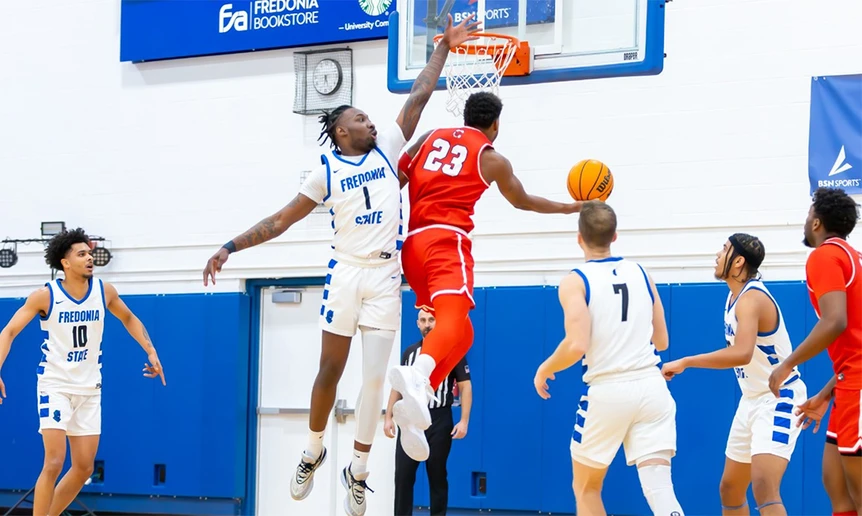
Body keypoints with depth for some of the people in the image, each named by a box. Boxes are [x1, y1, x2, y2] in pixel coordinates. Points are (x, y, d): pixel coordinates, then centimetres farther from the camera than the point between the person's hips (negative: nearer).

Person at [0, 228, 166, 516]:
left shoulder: (104, 291, -2)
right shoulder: (45, 296, -13)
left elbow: (129, 319, 17)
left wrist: (150, 351, 6)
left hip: (89, 387, 5)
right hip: (55, 384, -4)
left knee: (84, 468, 4)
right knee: (54, 463, -16)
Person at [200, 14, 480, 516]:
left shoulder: (387, 149, 8)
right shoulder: (326, 172, 3)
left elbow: (419, 97, 9)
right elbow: (280, 221, 5)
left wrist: (445, 47, 8)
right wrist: (230, 247, -2)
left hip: (387, 277, 1)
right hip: (346, 273, -1)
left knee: (375, 377, -1)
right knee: (330, 370, 3)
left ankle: (358, 472, 9)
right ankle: (313, 453, 24)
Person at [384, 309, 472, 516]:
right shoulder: (409, 352, 11)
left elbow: (465, 387, -3)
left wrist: (464, 421, -12)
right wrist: (388, 417, 9)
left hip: (439, 420, -3)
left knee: (437, 476, 4)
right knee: (403, 475, -1)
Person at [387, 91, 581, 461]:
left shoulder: (431, 137, 20)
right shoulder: (492, 159, 11)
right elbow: (523, 202, 27)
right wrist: (570, 208, 41)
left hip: (413, 242, 6)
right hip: (446, 240, -6)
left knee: (460, 331, 17)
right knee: (453, 320, -26)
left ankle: (414, 406, 4)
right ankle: (418, 374, -59)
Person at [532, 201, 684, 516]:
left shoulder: (575, 281, -5)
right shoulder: (640, 273, 10)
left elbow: (577, 346, -18)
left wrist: (545, 369, 1)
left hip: (607, 391, -3)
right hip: (651, 386, 3)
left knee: (586, 488, 17)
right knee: (658, 486, -5)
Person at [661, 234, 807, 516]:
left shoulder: (751, 298, -23)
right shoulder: (734, 296, 8)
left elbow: (742, 354, -39)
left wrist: (685, 363, -35)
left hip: (779, 399, -10)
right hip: (752, 399, 10)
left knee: (764, 487, -26)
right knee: (730, 490, 16)